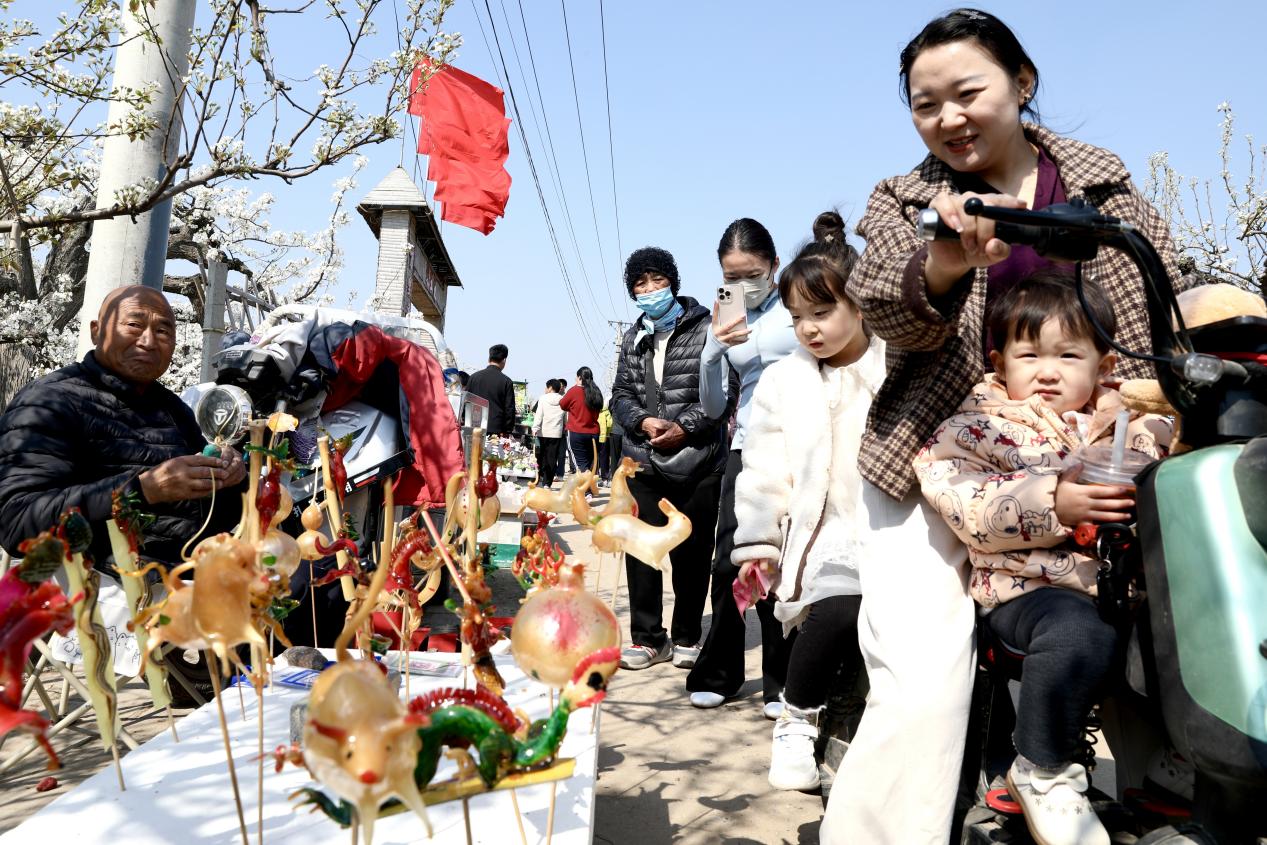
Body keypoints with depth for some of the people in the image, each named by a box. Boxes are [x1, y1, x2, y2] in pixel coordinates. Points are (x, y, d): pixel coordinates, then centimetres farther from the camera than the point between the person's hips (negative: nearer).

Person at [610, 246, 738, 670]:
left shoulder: (705, 328, -1)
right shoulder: (633, 338, 15)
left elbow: (726, 389, -6)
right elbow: (620, 393, 13)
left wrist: (685, 427, -14)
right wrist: (643, 421, -8)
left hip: (698, 462, -4)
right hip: (643, 462, 4)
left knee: (692, 552, 6)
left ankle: (686, 637, 21)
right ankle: (648, 637, 17)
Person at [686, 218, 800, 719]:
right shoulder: (724, 321, 10)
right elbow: (713, 407, 8)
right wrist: (713, 352, -8)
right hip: (746, 452, 3)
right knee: (730, 562, 0)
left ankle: (780, 682, 13)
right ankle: (718, 674, 16)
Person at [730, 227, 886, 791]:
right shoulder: (784, 381, 11)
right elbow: (765, 471, 9)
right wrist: (756, 544, 4)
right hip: (827, 537, -1)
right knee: (839, 606, -30)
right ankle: (797, 722, -4)